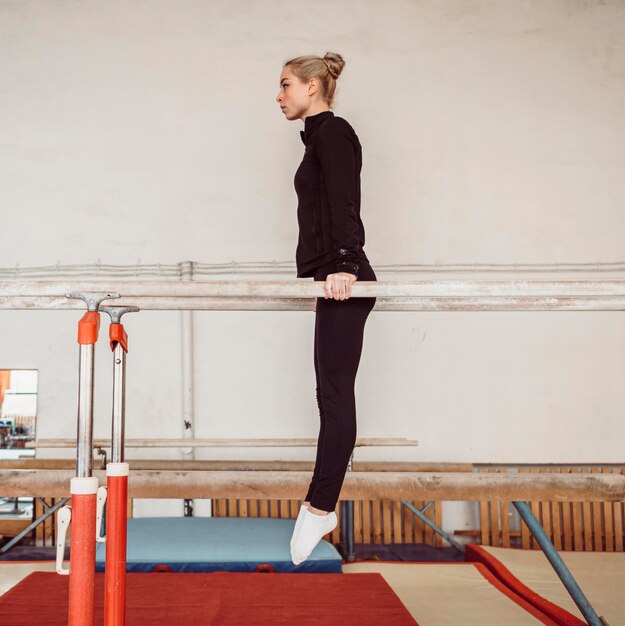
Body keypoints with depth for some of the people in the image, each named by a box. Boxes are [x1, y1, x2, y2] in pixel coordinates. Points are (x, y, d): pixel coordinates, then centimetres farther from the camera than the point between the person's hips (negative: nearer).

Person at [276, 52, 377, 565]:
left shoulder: (333, 132, -5)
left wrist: (343, 265, -28)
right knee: (333, 395, 9)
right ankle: (323, 509, 15)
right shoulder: (320, 136, 23)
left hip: (344, 283, -10)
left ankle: (319, 508, -1)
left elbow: (345, 204, -18)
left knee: (335, 395, -7)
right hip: (330, 281, 10)